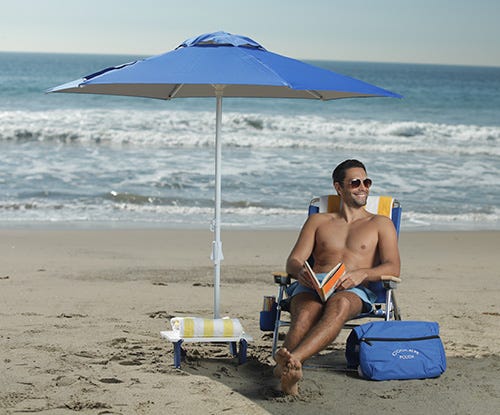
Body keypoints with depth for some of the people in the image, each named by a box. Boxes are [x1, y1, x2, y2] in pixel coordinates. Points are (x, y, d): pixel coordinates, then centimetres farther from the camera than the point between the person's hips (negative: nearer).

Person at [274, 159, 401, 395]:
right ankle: (290, 368, -63)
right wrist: (300, 272, -11)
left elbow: (393, 268, 7)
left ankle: (290, 361, -62)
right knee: (306, 312, -37)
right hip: (311, 287, 2)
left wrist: (362, 273, -16)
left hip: (353, 291, -2)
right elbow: (293, 261, 17)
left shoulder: (380, 224, 24)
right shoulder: (318, 221, 29)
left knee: (338, 305, -41)